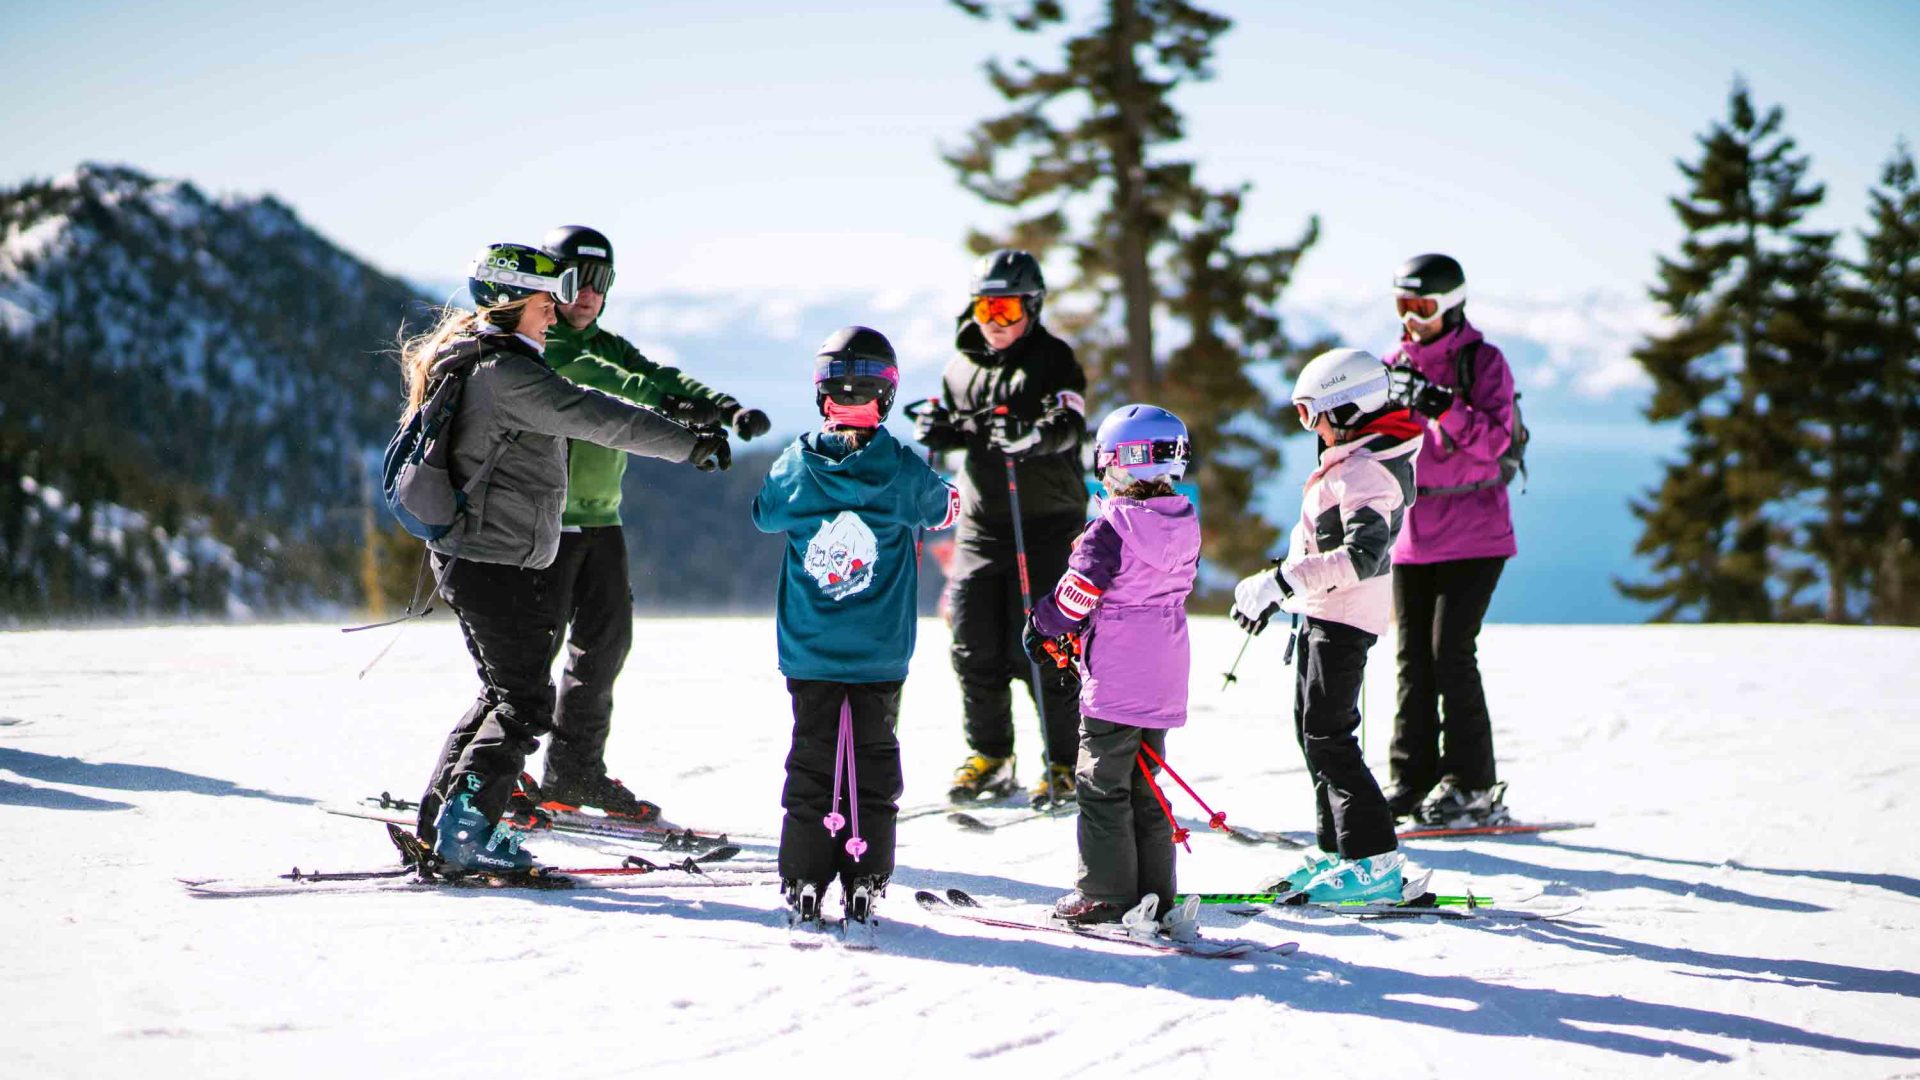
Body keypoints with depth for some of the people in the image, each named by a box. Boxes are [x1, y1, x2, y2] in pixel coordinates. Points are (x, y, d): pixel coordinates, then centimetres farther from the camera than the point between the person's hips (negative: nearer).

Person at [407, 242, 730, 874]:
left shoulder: (470, 360, 13)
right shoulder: (507, 373, -19)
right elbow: (596, 418, -23)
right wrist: (690, 445, -20)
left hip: (466, 555, 10)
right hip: (497, 562, -10)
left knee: (506, 690, 18)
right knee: (525, 701, -5)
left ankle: (439, 819, 18)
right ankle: (465, 831, -7)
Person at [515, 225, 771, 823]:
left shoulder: (607, 346, 14)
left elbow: (659, 377, -1)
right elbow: (577, 371, -27)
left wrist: (725, 408, -21)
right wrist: (655, 398, -41)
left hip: (599, 520, 7)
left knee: (607, 639, 9)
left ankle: (574, 772, 21)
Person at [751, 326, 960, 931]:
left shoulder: (797, 466, -6)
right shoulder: (902, 470, -8)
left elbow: (764, 515, 13)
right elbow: (943, 509, 12)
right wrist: (948, 498, 34)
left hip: (809, 651, 1)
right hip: (881, 654, -1)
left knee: (812, 762, 8)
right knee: (874, 763, 8)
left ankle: (803, 886, 6)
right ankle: (864, 887, 6)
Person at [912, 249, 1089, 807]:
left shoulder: (1052, 360, -5)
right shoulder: (963, 363, 11)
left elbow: (1069, 425, -19)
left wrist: (1031, 434, -40)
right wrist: (938, 428, -1)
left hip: (1046, 522, -5)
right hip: (981, 521, 5)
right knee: (974, 646, 5)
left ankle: (1065, 763, 6)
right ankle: (990, 757, 21)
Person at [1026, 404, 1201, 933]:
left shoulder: (1110, 529, -16)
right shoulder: (1184, 524, 7)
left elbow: (1076, 597, -14)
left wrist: (1041, 630, 7)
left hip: (1114, 683, -7)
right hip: (1164, 682, 7)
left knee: (1102, 788, 1)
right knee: (1142, 788, 16)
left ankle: (1105, 894, 3)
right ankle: (1153, 893, 17)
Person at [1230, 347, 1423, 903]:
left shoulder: (1366, 471, -20)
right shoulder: (1350, 459, 14)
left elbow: (1364, 555, -31)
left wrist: (1281, 581, -31)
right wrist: (1274, 590, 27)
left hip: (1344, 618, -11)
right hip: (1322, 613, 11)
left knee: (1327, 737, -10)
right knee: (1314, 731, 16)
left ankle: (1376, 863, -9)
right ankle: (1338, 851, 24)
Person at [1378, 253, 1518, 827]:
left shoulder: (1483, 362, -4)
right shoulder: (1397, 363, 10)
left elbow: (1493, 441, -17)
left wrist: (1443, 405, -28)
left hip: (1473, 531, -5)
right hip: (1413, 531, 5)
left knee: (1450, 650, -11)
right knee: (1413, 656, 4)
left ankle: (1472, 786, -5)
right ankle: (1414, 779, 9)